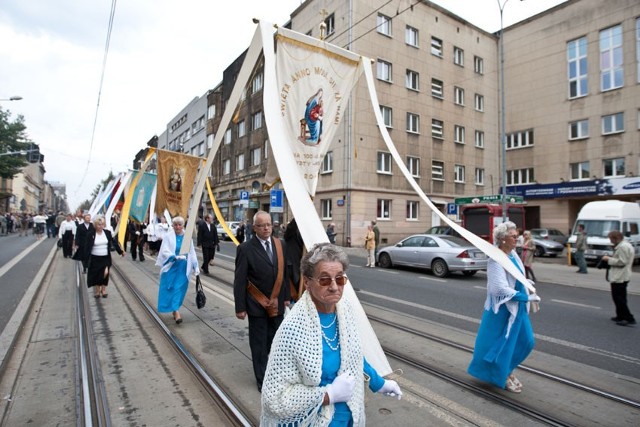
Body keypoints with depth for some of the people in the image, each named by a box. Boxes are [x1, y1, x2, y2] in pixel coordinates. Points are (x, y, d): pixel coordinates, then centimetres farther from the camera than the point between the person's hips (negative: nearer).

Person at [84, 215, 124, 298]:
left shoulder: (107, 232, -1)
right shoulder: (90, 234, -8)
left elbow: (114, 242, 7)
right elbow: (87, 246, -6)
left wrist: (121, 251, 10)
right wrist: (86, 258, -8)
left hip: (106, 258, 1)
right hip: (95, 258, -1)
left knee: (105, 273, -11)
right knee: (96, 275, 8)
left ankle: (103, 289, 8)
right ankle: (97, 290, 25)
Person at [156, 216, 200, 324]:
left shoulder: (187, 237, 1)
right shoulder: (168, 236, -6)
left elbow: (192, 252, 6)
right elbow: (165, 251, -11)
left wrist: (196, 266, 5)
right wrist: (176, 257, -28)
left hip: (183, 268, 2)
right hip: (171, 267, -2)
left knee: (179, 289, 3)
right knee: (171, 288, -3)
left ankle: (175, 309, 18)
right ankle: (176, 311, 1)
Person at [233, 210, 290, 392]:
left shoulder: (280, 245, 0)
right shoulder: (245, 249, -13)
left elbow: (284, 273, 8)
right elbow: (239, 280, -11)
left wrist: (286, 296, 9)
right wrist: (240, 307, -10)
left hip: (276, 304, 4)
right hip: (257, 305, -4)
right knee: (259, 343, 9)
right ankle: (262, 379, 27)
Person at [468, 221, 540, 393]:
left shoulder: (513, 253, 3)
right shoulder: (496, 260, -23)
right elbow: (502, 289, -24)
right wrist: (527, 298, -19)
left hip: (518, 306, 9)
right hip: (503, 308, -9)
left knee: (526, 341, 16)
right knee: (504, 343, 7)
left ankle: (506, 369, 36)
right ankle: (502, 377, 28)